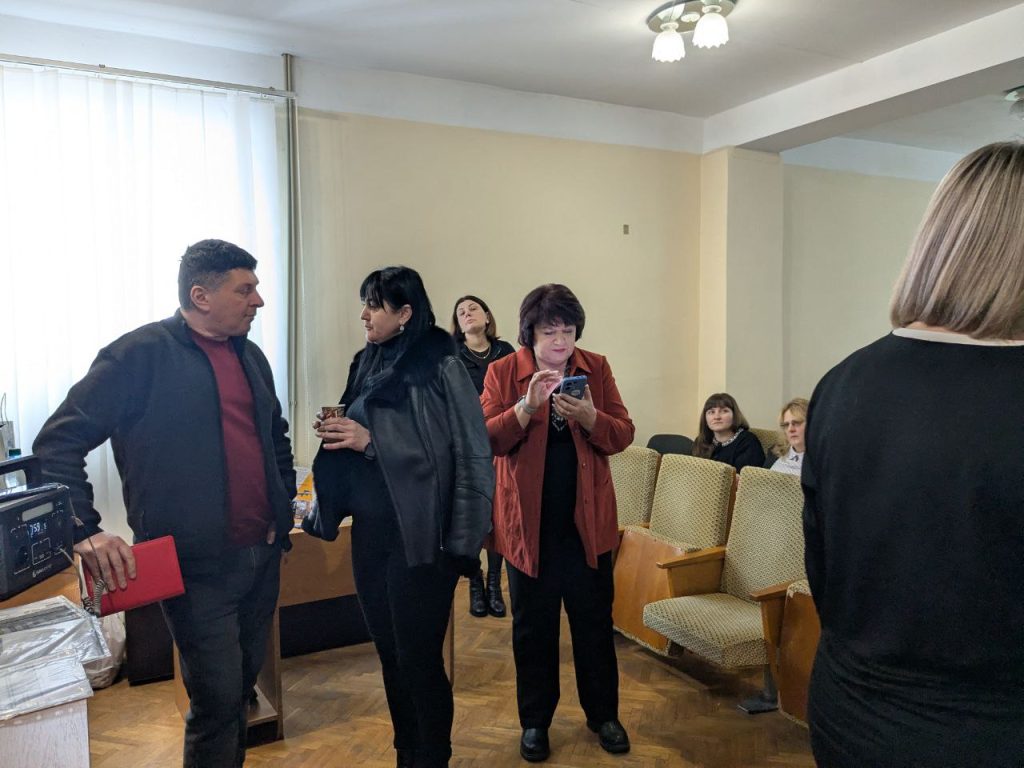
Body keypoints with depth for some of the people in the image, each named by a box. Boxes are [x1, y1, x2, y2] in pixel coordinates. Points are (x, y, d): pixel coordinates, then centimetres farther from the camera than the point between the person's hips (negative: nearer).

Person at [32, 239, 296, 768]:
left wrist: (284, 504, 15)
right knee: (216, 700, 1)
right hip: (197, 565, -6)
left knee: (242, 686, 18)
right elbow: (58, 442, -11)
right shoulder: (142, 355, -11)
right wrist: (85, 531, -19)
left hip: (263, 555, 7)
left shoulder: (250, 356, 10)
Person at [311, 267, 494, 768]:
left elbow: (470, 454, -18)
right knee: (389, 652, 17)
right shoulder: (367, 363, 9)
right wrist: (339, 434, -3)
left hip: (418, 534, -7)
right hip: (370, 531, 7)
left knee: (419, 657, 3)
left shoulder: (439, 367, -11)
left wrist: (369, 441, -20)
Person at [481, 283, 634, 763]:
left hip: (588, 520, 2)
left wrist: (588, 416, -22)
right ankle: (535, 721, 30)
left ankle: (603, 715, 33)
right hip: (528, 522, -1)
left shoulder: (596, 369, 1)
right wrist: (527, 406, -27)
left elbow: (623, 435, -2)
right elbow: (486, 439, -12)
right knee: (533, 626, 12)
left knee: (595, 620, 13)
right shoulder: (502, 372, -4)